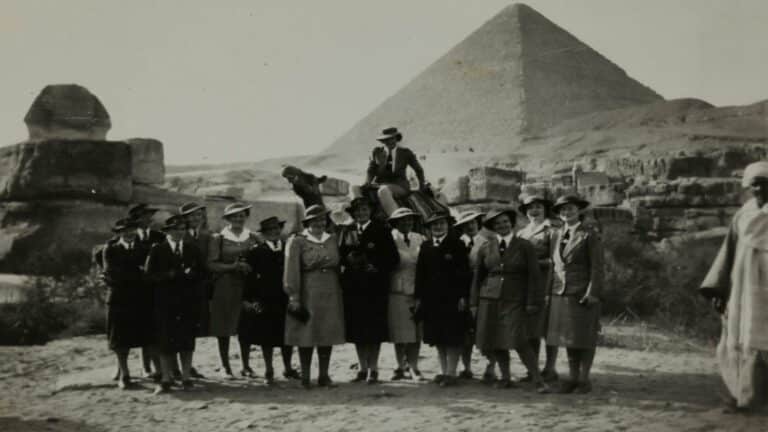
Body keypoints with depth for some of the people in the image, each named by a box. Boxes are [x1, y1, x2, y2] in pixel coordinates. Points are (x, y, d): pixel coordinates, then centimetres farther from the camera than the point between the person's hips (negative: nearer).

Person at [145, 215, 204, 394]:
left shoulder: (192, 249, 11)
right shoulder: (157, 250, 2)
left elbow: (201, 272, 8)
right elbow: (150, 275, -5)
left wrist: (191, 274, -12)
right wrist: (169, 275, -17)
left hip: (188, 301, 2)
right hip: (165, 302, -2)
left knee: (187, 340, 4)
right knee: (165, 341, 0)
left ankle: (186, 377, 13)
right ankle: (166, 379, 8)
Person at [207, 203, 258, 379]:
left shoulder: (253, 238, 9)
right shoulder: (217, 239, 0)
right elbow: (211, 264, -6)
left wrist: (250, 268, -7)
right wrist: (232, 267, -17)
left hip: (247, 286, 2)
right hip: (224, 287, -2)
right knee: (223, 328, 1)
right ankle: (225, 366, 11)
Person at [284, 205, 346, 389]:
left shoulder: (332, 240, 11)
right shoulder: (297, 241, -4)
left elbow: (337, 266, 14)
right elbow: (291, 271, -9)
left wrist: (339, 291, 9)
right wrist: (293, 297, -15)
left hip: (330, 295, 4)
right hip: (307, 294, -4)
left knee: (328, 335, 5)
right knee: (306, 335, 0)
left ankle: (324, 375, 13)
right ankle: (305, 377, 8)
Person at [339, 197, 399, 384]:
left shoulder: (381, 230, 0)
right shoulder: (347, 231, 12)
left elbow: (393, 257, -3)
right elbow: (341, 254, 11)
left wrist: (378, 268, -14)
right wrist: (347, 261, -9)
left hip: (375, 286, -4)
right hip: (353, 287, 4)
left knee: (374, 329, -1)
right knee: (357, 329, 6)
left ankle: (373, 369, 6)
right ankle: (363, 368, 15)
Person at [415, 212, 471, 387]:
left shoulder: (457, 244, -2)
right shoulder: (425, 247, 11)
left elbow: (464, 272, -6)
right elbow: (420, 273, 12)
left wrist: (463, 296, -11)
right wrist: (419, 297, 7)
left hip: (452, 299, -5)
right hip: (432, 299, 5)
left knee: (453, 338, -2)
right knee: (438, 337, 9)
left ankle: (451, 373, 3)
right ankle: (443, 371, 18)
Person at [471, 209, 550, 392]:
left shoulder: (524, 246, 0)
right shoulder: (485, 248, 8)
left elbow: (534, 276, -1)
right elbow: (478, 277, 14)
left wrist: (532, 302, -7)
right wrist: (474, 303, 12)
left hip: (514, 300, -4)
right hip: (490, 299, 4)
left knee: (518, 341, -15)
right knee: (494, 341, 5)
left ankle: (538, 380, -5)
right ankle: (506, 378, 21)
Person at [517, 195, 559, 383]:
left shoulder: (550, 232, 0)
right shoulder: (521, 234, 16)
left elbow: (553, 261, -6)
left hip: (544, 282, -5)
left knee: (548, 328, -3)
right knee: (530, 329, 6)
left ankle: (550, 369, 2)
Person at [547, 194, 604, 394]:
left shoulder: (590, 235, -5)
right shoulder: (557, 236, 13)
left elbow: (597, 267, -9)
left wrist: (592, 294, -17)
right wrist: (549, 293, 11)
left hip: (583, 294, -5)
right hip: (561, 295, 5)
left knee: (584, 337, 0)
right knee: (568, 337, 7)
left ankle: (584, 379, 7)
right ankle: (572, 378, 14)